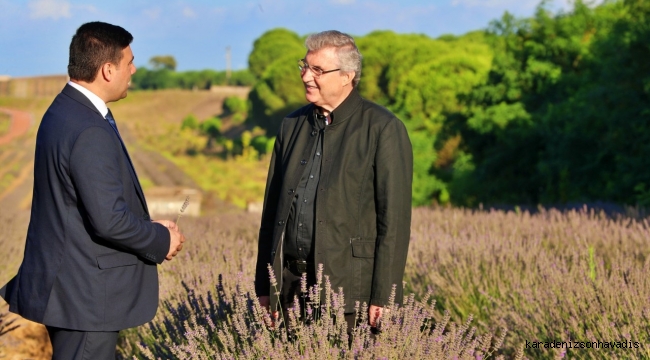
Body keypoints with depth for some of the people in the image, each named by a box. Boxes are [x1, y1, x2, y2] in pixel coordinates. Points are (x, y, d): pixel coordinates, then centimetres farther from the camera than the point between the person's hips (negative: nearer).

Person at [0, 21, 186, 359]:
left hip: (69, 283, 10)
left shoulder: (65, 110, 8)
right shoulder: (90, 132, -23)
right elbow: (108, 220, -25)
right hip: (85, 295, -10)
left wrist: (152, 229, 9)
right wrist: (162, 241, -8)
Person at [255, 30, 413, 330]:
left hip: (350, 288, -5)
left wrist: (383, 297, -12)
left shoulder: (383, 129, -5)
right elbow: (272, 206, 14)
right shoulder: (292, 125, 12)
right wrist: (264, 285, 11)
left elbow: (394, 218, -8)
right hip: (290, 283, 5)